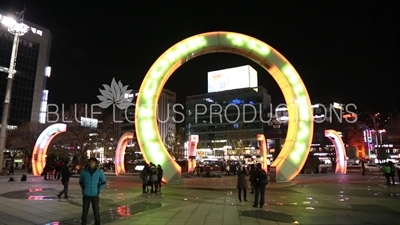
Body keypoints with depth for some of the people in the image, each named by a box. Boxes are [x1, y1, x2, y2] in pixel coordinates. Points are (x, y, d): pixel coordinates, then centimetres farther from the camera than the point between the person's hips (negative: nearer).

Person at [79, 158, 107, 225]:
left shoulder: (99, 172, -9)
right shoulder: (84, 172, -7)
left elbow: (103, 182, 8)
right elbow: (81, 182, 13)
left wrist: (99, 190, 1)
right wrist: (83, 190, 4)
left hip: (95, 195, -1)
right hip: (86, 195, 1)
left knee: (96, 212, 4)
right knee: (84, 212, 6)